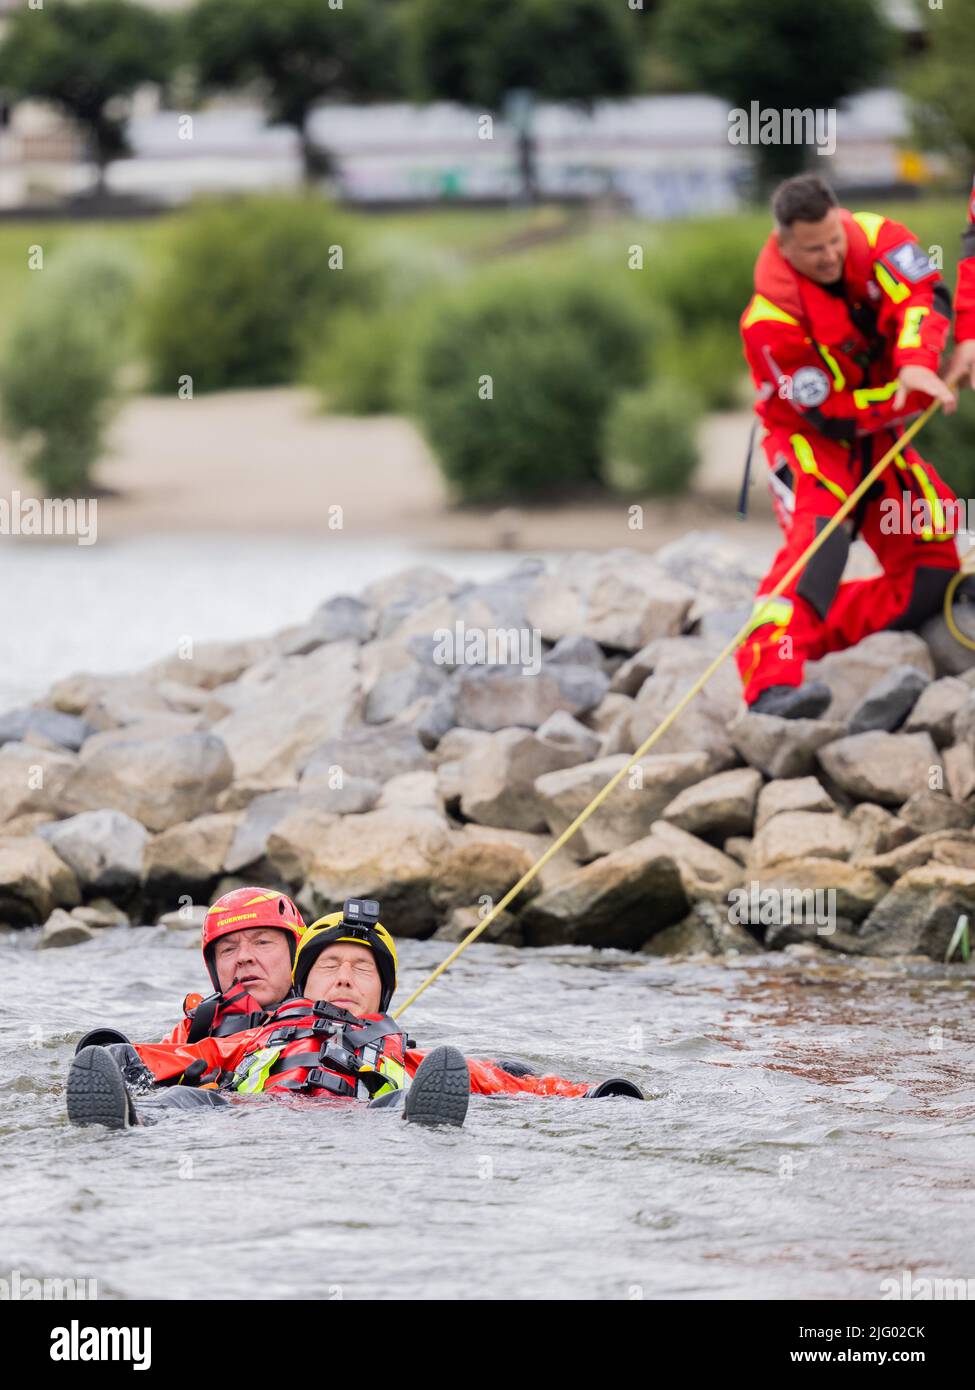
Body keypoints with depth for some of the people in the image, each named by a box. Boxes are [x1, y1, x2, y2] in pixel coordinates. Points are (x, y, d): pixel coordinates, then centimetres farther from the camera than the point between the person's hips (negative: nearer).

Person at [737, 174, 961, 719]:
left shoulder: (872, 238, -15)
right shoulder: (771, 319, -28)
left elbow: (922, 295, -29)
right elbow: (830, 414, -23)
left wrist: (917, 364, -48)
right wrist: (917, 396, -24)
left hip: (878, 432, 7)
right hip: (810, 436, -7)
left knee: (934, 572, 2)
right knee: (819, 538, -34)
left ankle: (803, 636, 4)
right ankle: (771, 680, -49)